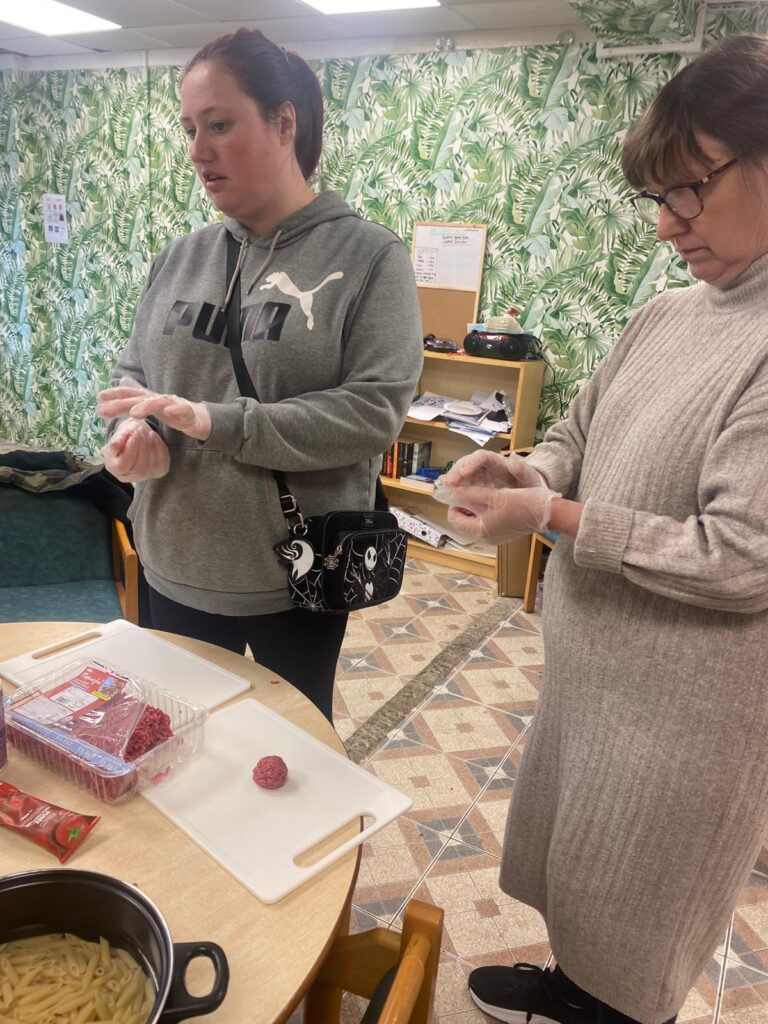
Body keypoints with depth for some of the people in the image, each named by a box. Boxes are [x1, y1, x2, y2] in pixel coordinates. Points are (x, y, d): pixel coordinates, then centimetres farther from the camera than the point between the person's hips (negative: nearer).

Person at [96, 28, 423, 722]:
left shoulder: (369, 256, -10)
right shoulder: (184, 257, 4)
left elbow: (376, 409, -19)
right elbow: (135, 371, 11)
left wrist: (212, 422, -24)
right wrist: (133, 430, -13)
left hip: (297, 579, -4)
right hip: (176, 570, 5)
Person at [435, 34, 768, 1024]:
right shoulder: (662, 317, 2)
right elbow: (577, 436, 10)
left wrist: (550, 516, -21)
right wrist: (523, 469, -11)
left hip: (684, 700, -7)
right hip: (593, 661, 7)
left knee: (638, 914, 18)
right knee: (577, 869, 28)